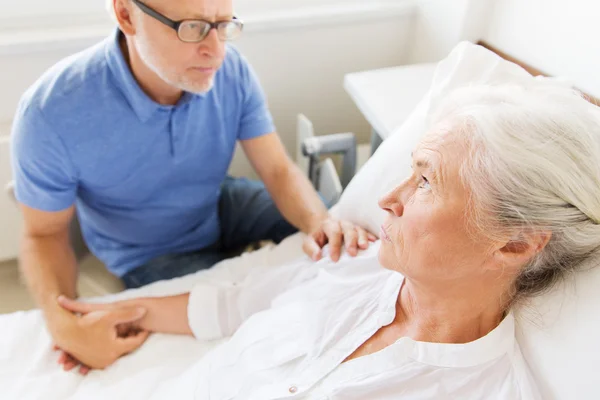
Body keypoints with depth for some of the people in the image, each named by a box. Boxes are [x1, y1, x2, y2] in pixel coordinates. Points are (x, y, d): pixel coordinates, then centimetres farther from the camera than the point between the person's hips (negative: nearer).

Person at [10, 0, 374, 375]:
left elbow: (279, 169, -16)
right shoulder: (51, 112, -30)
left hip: (222, 207, 4)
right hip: (151, 254, -3)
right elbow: (45, 233, -16)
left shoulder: (232, 71, -21)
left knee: (336, 243, -5)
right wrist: (63, 321, -34)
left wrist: (320, 222, -39)